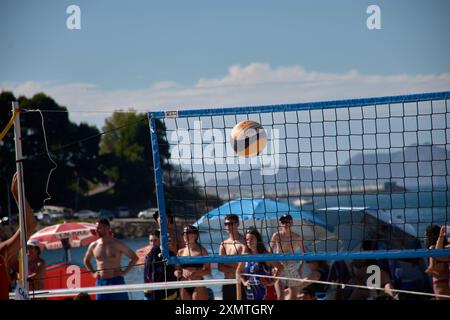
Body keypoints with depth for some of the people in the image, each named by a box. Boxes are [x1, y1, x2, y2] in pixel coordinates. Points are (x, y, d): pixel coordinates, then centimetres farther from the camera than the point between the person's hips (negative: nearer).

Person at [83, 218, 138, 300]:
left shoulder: (117, 244, -3)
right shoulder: (93, 246, 7)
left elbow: (134, 258, 1)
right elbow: (86, 261, 25)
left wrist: (125, 272, -6)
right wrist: (93, 272, 11)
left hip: (117, 281, -3)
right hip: (101, 283, 3)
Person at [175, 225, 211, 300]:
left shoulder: (201, 250, 1)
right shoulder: (181, 252, 11)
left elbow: (208, 270, -2)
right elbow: (177, 269, 17)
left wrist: (196, 273, -19)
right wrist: (177, 273, -7)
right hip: (184, 287, 4)